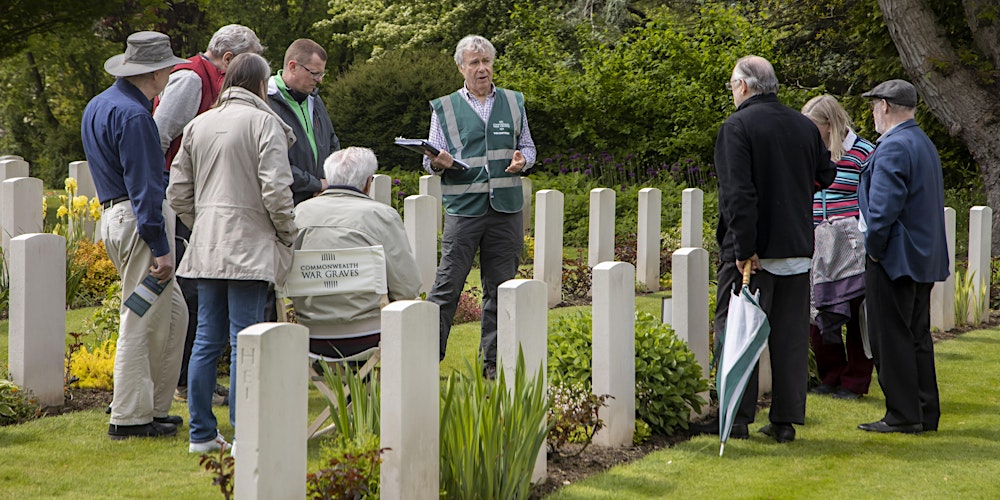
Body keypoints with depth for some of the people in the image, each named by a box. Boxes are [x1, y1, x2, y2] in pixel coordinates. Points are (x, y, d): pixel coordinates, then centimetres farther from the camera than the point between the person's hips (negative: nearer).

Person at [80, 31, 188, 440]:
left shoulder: (97, 106, 16)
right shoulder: (133, 115, -16)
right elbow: (143, 186, -20)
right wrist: (160, 248, -21)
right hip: (141, 221, -10)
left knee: (173, 314, 15)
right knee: (142, 322, -5)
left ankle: (154, 406, 19)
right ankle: (129, 418, -1)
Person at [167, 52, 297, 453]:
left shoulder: (198, 125, 12)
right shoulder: (264, 123, -7)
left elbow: (178, 192, 12)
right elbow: (275, 190, -14)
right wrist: (287, 235, -1)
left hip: (207, 248, 6)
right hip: (249, 246, -6)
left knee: (207, 338, 10)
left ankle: (202, 433, 14)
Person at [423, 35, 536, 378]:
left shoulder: (513, 103, 13)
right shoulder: (445, 108, 7)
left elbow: (528, 146, 19)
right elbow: (431, 160, 8)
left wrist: (523, 160, -4)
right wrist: (437, 163, -15)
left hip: (506, 208, 2)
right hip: (463, 208, -2)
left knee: (500, 287, 6)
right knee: (447, 285, -7)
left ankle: (493, 360, 14)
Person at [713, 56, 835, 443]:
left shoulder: (737, 127, -11)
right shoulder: (805, 126, 6)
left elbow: (738, 193, -19)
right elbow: (825, 176, 17)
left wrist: (744, 248, -19)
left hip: (751, 251, -5)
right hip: (797, 248, 5)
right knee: (791, 336, 9)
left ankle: (738, 416, 3)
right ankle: (786, 421, 11)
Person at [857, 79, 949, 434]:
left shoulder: (892, 147, -16)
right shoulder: (925, 144, 15)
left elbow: (884, 206, -24)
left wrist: (874, 249, -11)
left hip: (895, 259, -10)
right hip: (924, 258, 10)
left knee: (892, 339, -3)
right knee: (917, 336, 14)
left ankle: (903, 416, -1)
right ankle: (926, 413, 17)